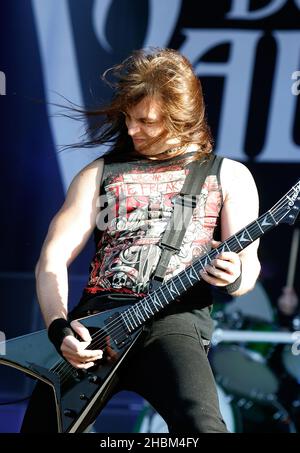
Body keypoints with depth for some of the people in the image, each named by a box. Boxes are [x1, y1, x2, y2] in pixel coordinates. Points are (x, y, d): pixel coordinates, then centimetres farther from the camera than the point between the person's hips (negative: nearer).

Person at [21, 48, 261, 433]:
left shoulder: (229, 176, 15)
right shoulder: (100, 174, 18)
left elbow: (248, 267, 11)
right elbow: (52, 260, 11)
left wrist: (233, 278, -15)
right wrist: (59, 326, -8)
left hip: (174, 318, -3)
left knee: (201, 423, -33)